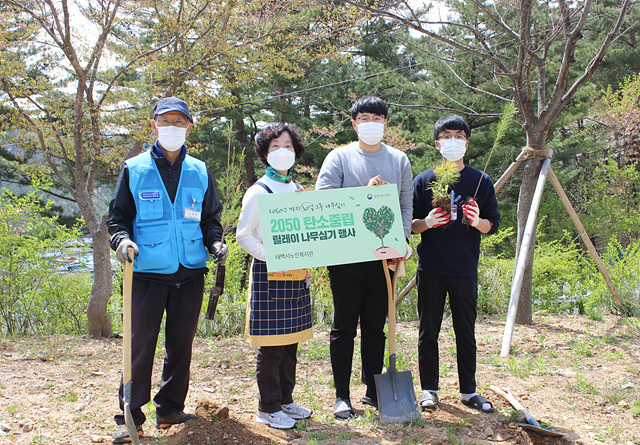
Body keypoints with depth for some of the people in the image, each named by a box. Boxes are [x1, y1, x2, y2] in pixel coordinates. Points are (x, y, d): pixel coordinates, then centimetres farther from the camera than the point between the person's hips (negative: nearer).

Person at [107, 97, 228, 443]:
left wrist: (215, 242, -2)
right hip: (148, 272, -3)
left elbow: (210, 216, 17)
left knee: (181, 343, 10)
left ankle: (169, 409, 24)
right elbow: (118, 215, 5)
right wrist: (121, 239, -15)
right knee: (140, 344, -2)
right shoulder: (134, 169, 4)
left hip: (190, 271, 3)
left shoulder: (199, 172, 10)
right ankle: (130, 417, 8)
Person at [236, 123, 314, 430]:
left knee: (291, 342, 12)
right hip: (268, 276, -6)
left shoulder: (300, 191, 13)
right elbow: (244, 236, -8)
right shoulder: (258, 192, -6)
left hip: (296, 277, 6)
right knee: (271, 346, -2)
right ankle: (268, 408, 9)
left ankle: (285, 400, 24)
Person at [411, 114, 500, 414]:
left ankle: (468, 391, 21)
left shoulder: (481, 181, 5)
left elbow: (494, 224, 6)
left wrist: (477, 221, -16)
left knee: (466, 333, 8)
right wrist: (427, 222, -16)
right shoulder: (424, 181, 3)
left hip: (465, 271, 1)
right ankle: (429, 389, 18)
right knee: (429, 332, 5)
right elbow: (409, 225, 5)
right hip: (431, 271, 0)